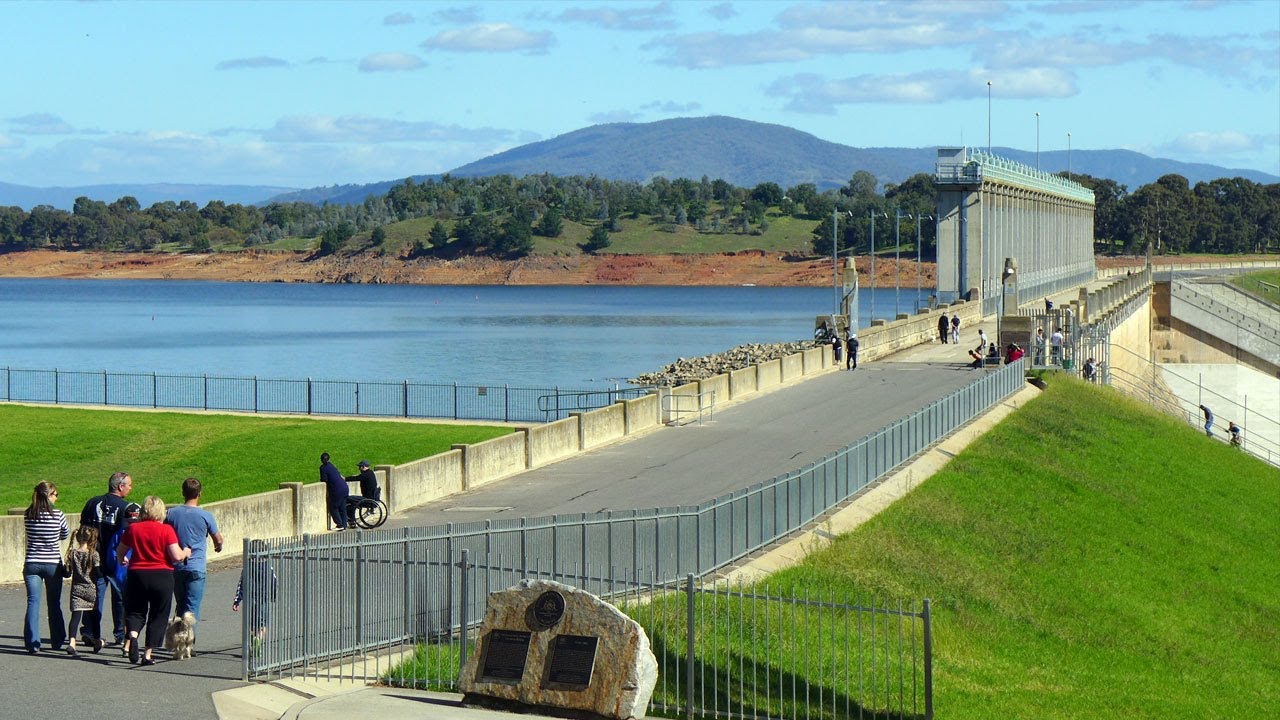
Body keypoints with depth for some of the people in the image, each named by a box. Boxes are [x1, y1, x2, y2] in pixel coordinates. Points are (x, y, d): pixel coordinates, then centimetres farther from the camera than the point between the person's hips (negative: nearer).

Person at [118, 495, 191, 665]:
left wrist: (122, 561, 34)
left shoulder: (132, 529, 1)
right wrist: (186, 552, 9)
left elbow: (120, 552, 12)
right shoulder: (166, 530, -8)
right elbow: (177, 556, -13)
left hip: (137, 575, 2)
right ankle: (148, 654, 6)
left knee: (135, 611, 16)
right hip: (162, 576, -2)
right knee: (158, 616, 10)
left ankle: (133, 635, -15)